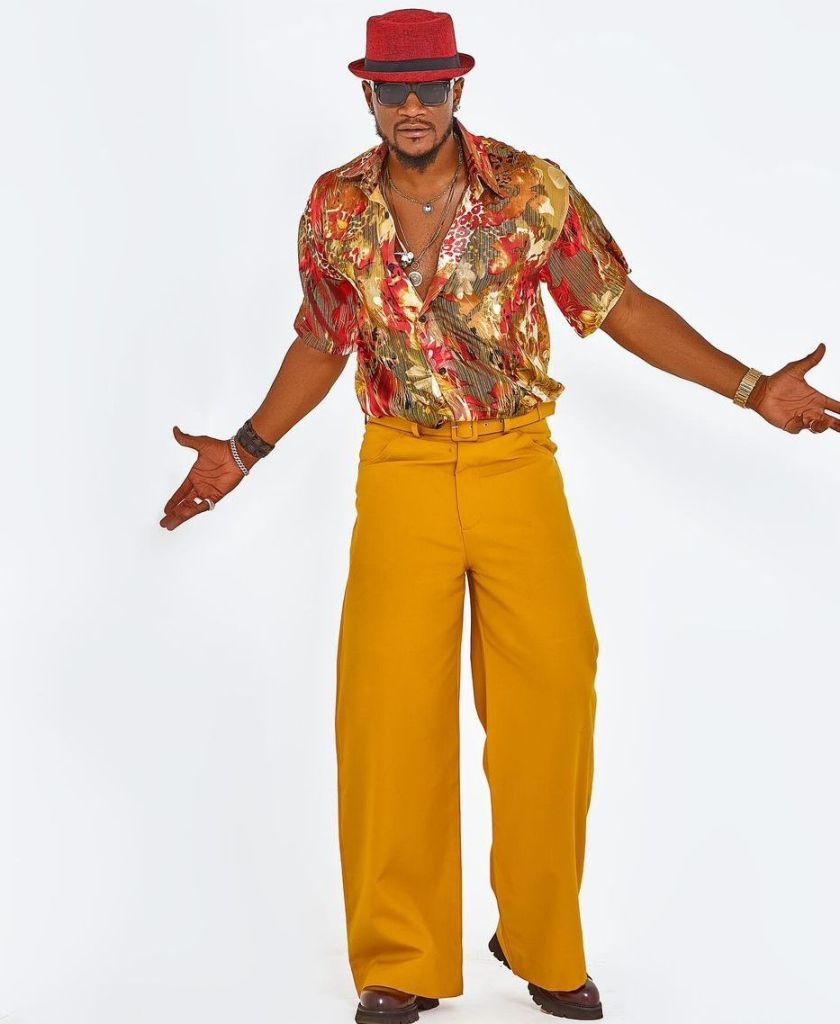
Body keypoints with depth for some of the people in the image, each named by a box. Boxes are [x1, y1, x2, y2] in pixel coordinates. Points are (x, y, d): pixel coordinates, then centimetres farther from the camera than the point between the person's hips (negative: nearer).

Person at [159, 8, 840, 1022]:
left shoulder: (534, 191, -4)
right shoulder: (334, 209, 2)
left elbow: (619, 305, 2)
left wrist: (751, 387, -4)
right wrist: (243, 450, 13)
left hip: (517, 463, 0)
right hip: (400, 473, 1)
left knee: (551, 694, -2)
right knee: (387, 705, -2)